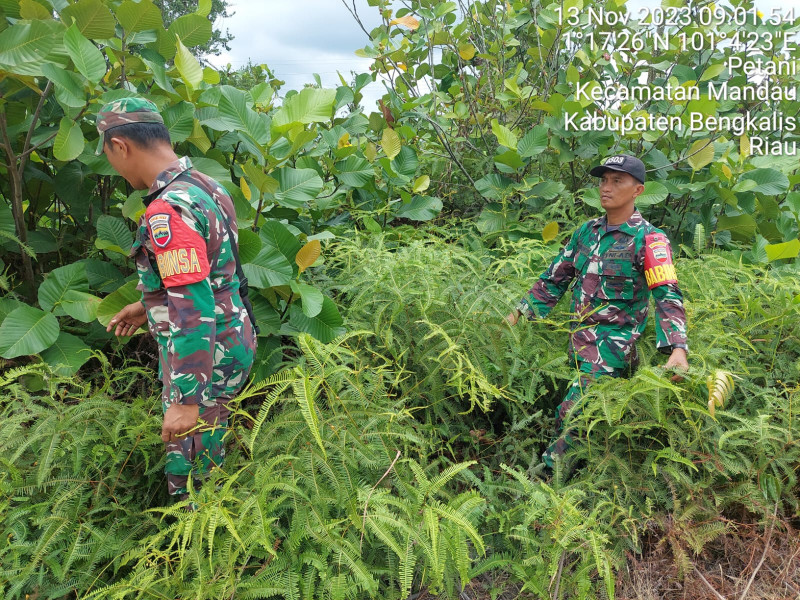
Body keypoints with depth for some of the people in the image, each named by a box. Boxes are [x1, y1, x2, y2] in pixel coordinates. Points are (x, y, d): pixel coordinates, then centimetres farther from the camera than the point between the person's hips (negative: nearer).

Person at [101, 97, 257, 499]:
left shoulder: (167, 213, -26)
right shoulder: (205, 187, 5)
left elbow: (195, 313, -28)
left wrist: (185, 401, -23)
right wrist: (149, 307, 24)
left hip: (203, 357, -9)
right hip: (230, 340, 9)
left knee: (189, 469, 9)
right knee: (207, 447, 25)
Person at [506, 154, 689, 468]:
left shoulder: (649, 240, -8)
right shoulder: (587, 231, 10)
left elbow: (668, 297, -16)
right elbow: (555, 277, 16)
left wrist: (678, 348, -29)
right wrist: (519, 312, 12)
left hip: (612, 346, -6)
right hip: (579, 339, 6)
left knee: (572, 417, -11)